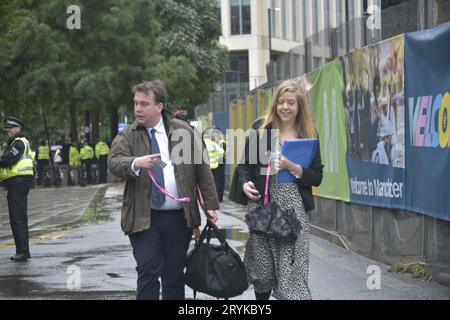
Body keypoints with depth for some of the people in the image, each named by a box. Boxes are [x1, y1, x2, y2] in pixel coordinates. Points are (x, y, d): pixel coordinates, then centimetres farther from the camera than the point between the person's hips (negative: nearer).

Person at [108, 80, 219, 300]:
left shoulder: (183, 131, 7)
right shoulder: (127, 136, 4)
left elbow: (202, 168, 7)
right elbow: (114, 163, -14)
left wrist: (210, 205, 4)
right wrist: (136, 163, -35)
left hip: (179, 217, 1)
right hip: (143, 219, -1)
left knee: (174, 276, 7)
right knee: (148, 274, -8)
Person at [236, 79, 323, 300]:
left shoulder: (309, 135, 6)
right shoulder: (261, 128, 6)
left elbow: (316, 178, 3)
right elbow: (244, 164, 10)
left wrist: (293, 168, -14)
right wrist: (245, 183, -10)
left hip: (293, 209, -1)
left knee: (292, 273, -7)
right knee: (262, 270, 8)